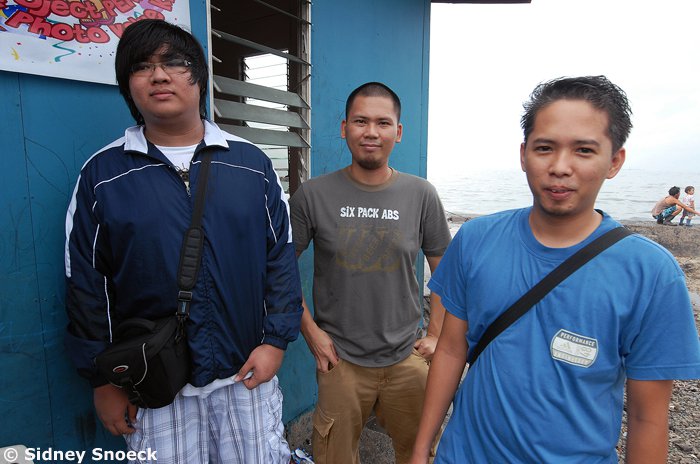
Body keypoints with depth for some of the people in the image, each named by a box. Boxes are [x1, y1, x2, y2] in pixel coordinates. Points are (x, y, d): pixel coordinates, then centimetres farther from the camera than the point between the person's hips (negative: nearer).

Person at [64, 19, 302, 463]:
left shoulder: (251, 162, -2)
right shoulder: (102, 173, -3)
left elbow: (281, 257, 0)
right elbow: (86, 284, 0)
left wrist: (276, 340, -5)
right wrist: (103, 380, 3)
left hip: (248, 374, 1)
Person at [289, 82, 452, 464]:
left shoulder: (421, 195, -3)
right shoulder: (312, 196, -8)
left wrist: (436, 335, 1)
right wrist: (311, 331, -5)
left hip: (407, 358, 2)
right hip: (340, 360, -1)